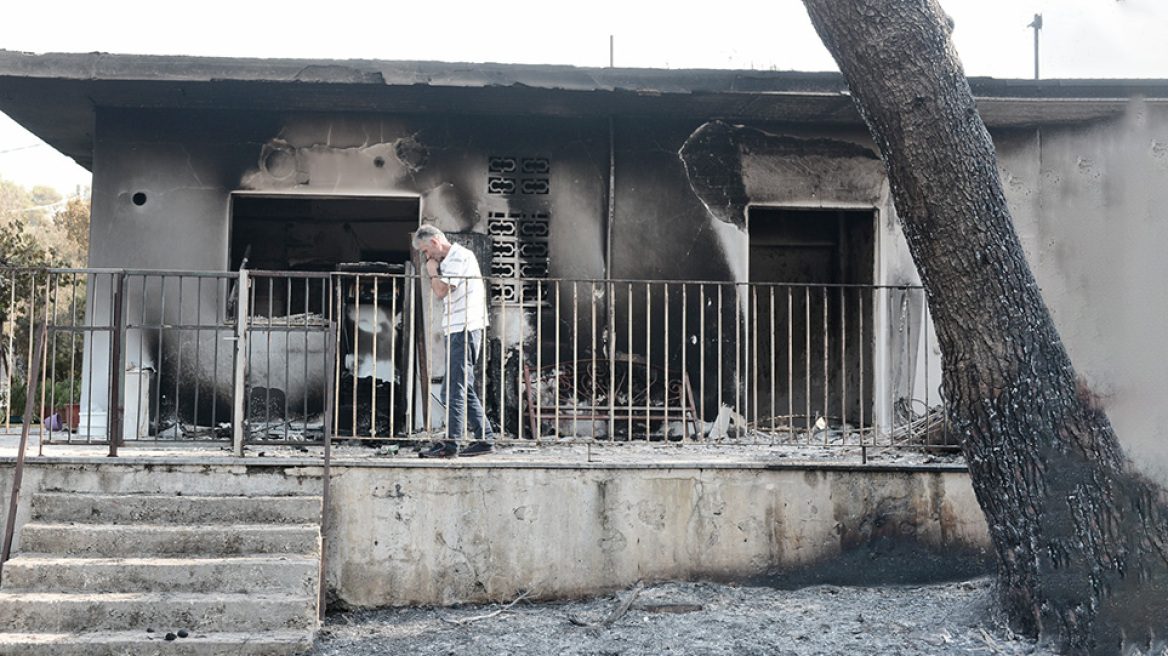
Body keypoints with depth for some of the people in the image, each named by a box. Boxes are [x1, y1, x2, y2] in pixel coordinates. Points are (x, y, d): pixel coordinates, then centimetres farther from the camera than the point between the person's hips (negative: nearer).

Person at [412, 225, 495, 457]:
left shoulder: (459, 256, -10)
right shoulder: (453, 258, 21)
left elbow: (441, 291, -19)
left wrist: (433, 271, -3)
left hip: (463, 329, -11)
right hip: (459, 330, 11)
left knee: (456, 387, -8)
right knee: (462, 388, 11)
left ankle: (450, 444, -6)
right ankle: (484, 438, 13)